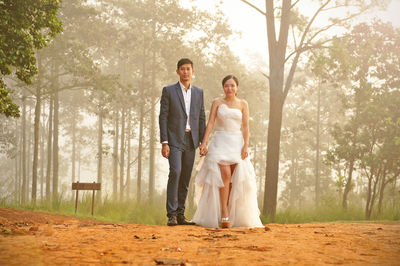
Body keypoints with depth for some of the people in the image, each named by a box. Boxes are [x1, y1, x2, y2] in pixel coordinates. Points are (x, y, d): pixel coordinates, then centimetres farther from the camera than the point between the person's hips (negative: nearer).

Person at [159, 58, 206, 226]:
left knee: (185, 178, 4)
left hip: (191, 141, 4)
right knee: (175, 172, -20)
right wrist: (164, 142, -11)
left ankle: (180, 215, 10)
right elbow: (163, 117, -3)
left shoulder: (199, 92, 12)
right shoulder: (169, 91, 1)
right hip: (174, 140, -4)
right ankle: (171, 214, -18)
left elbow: (201, 118, 13)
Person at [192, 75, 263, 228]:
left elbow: (246, 127, 3)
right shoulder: (217, 103, 6)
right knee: (225, 175, -19)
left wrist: (246, 146, -8)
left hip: (236, 144, 2)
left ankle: (233, 215, 6)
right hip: (220, 142, -2)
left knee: (234, 179, -4)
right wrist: (204, 143, -9)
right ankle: (224, 215, -20)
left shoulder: (243, 104, 8)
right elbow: (210, 123, 0)